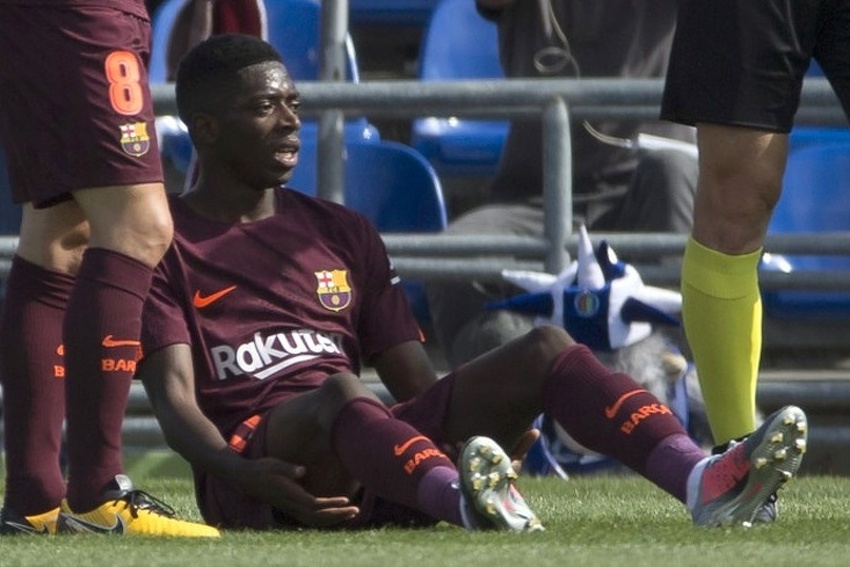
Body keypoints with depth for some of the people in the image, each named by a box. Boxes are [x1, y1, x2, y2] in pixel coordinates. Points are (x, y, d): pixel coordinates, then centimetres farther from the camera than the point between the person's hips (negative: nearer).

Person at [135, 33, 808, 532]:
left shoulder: (342, 233, 25)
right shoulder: (166, 244, 7)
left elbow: (416, 382, 17)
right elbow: (174, 398, -7)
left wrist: (484, 417, -6)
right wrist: (242, 474, -28)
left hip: (371, 470, 5)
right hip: (253, 460, -5)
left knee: (545, 349, -14)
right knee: (339, 391, -38)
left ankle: (702, 481, -40)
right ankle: (464, 500, -69)